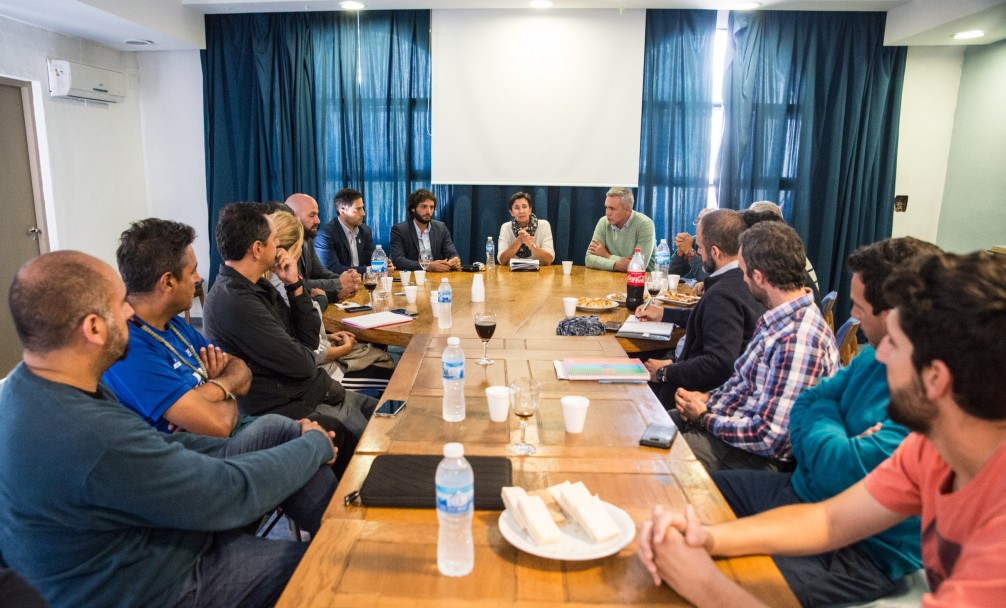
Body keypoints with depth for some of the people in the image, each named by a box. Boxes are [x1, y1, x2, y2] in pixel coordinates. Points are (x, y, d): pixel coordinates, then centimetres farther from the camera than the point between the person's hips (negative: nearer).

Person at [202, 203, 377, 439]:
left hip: (316, 392, 9)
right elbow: (302, 364, -22)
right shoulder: (235, 302, -26)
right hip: (292, 409, -9)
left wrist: (295, 284, -3)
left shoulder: (258, 286, 5)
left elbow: (309, 340, 7)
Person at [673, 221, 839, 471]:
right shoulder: (778, 318, 4)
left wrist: (705, 418, -14)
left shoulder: (798, 340, -28)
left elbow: (770, 437, -28)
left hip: (757, 458, -9)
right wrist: (708, 399, 0)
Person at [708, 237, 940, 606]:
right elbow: (806, 404, 7)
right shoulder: (876, 354, 2)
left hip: (862, 550, -9)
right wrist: (837, 443, -13)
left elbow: (840, 473, -30)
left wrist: (822, 417, -11)